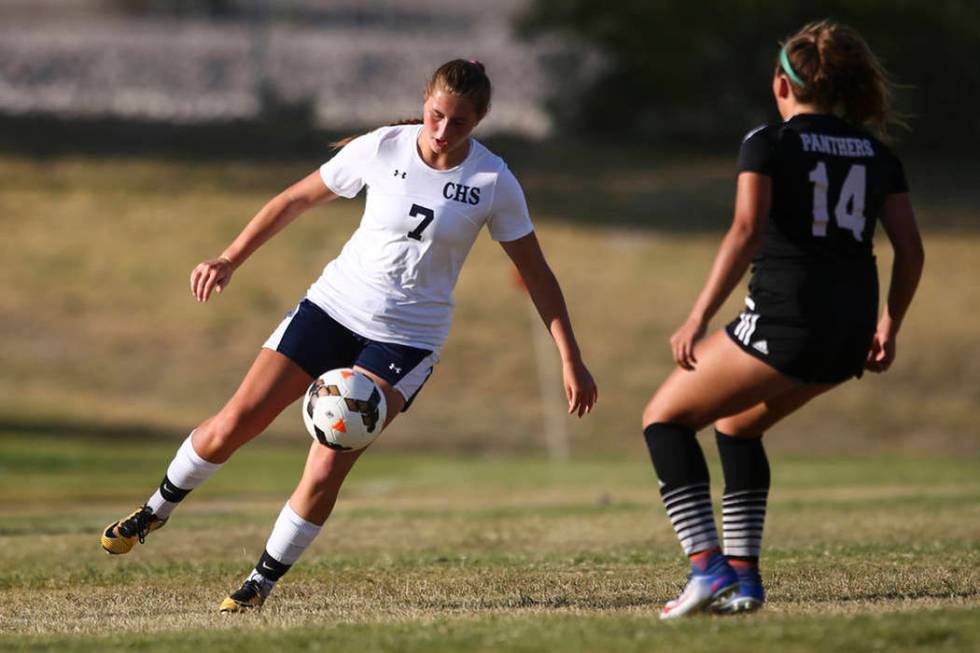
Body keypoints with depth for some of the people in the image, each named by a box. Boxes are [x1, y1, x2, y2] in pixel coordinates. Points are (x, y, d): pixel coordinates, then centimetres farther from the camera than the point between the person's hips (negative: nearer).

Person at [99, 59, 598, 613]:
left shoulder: (493, 182, -11)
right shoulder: (382, 149, -9)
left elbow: (536, 271, -2)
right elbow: (298, 199, 4)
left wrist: (571, 359, -3)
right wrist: (231, 260, 1)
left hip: (408, 338, -2)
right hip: (336, 305, 2)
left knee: (325, 472, -15)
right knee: (235, 422, -3)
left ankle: (263, 582, 6)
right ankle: (158, 509, 24)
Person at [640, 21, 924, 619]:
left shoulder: (769, 144, -1)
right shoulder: (877, 154, 13)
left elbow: (747, 232, -15)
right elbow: (910, 250, 9)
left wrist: (699, 318, -14)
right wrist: (889, 326, 22)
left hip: (784, 322, -6)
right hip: (851, 336, 6)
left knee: (666, 417, 10)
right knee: (737, 423, 29)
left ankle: (708, 567, -6)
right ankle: (744, 576, 20)